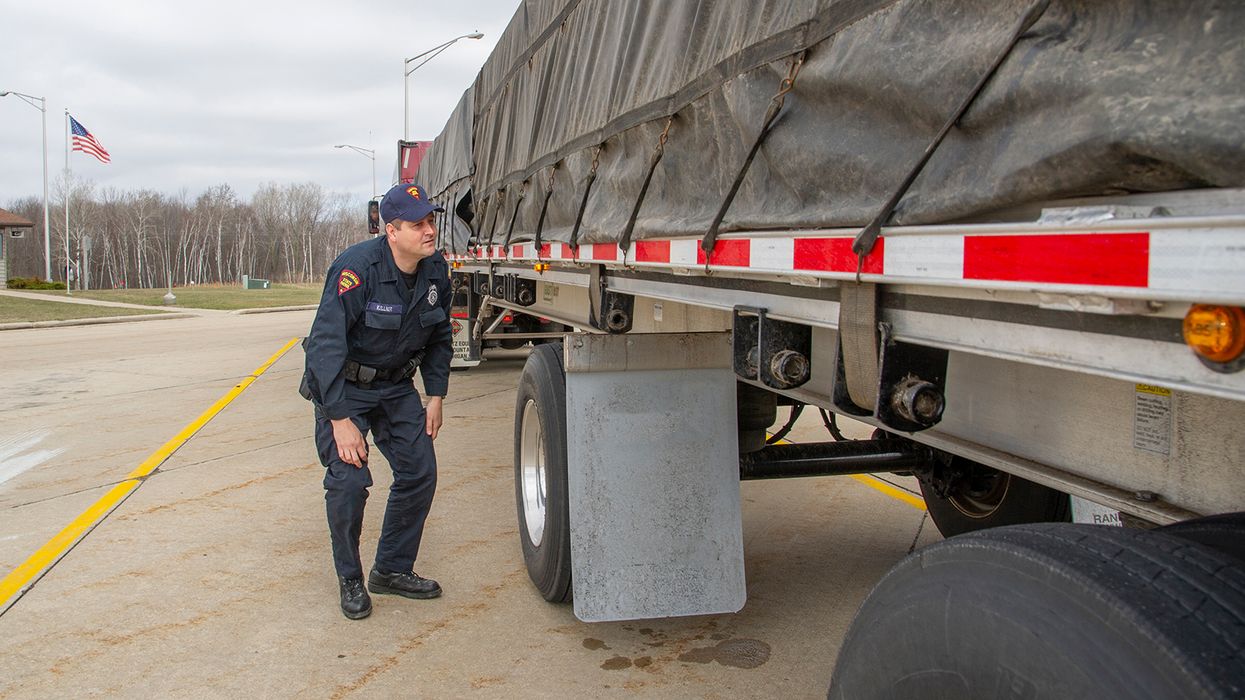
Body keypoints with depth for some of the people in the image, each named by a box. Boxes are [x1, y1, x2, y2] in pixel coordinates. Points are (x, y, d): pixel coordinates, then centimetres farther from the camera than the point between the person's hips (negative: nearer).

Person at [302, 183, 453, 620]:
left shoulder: (436, 271, -7)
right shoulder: (356, 269, -27)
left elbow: (440, 337, 8)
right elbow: (326, 343, -28)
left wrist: (435, 396, 3)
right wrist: (340, 419, -30)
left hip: (396, 385, 6)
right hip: (343, 386, -6)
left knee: (420, 472, 0)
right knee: (348, 481, -15)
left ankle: (392, 570, 18)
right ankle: (350, 579, 8)